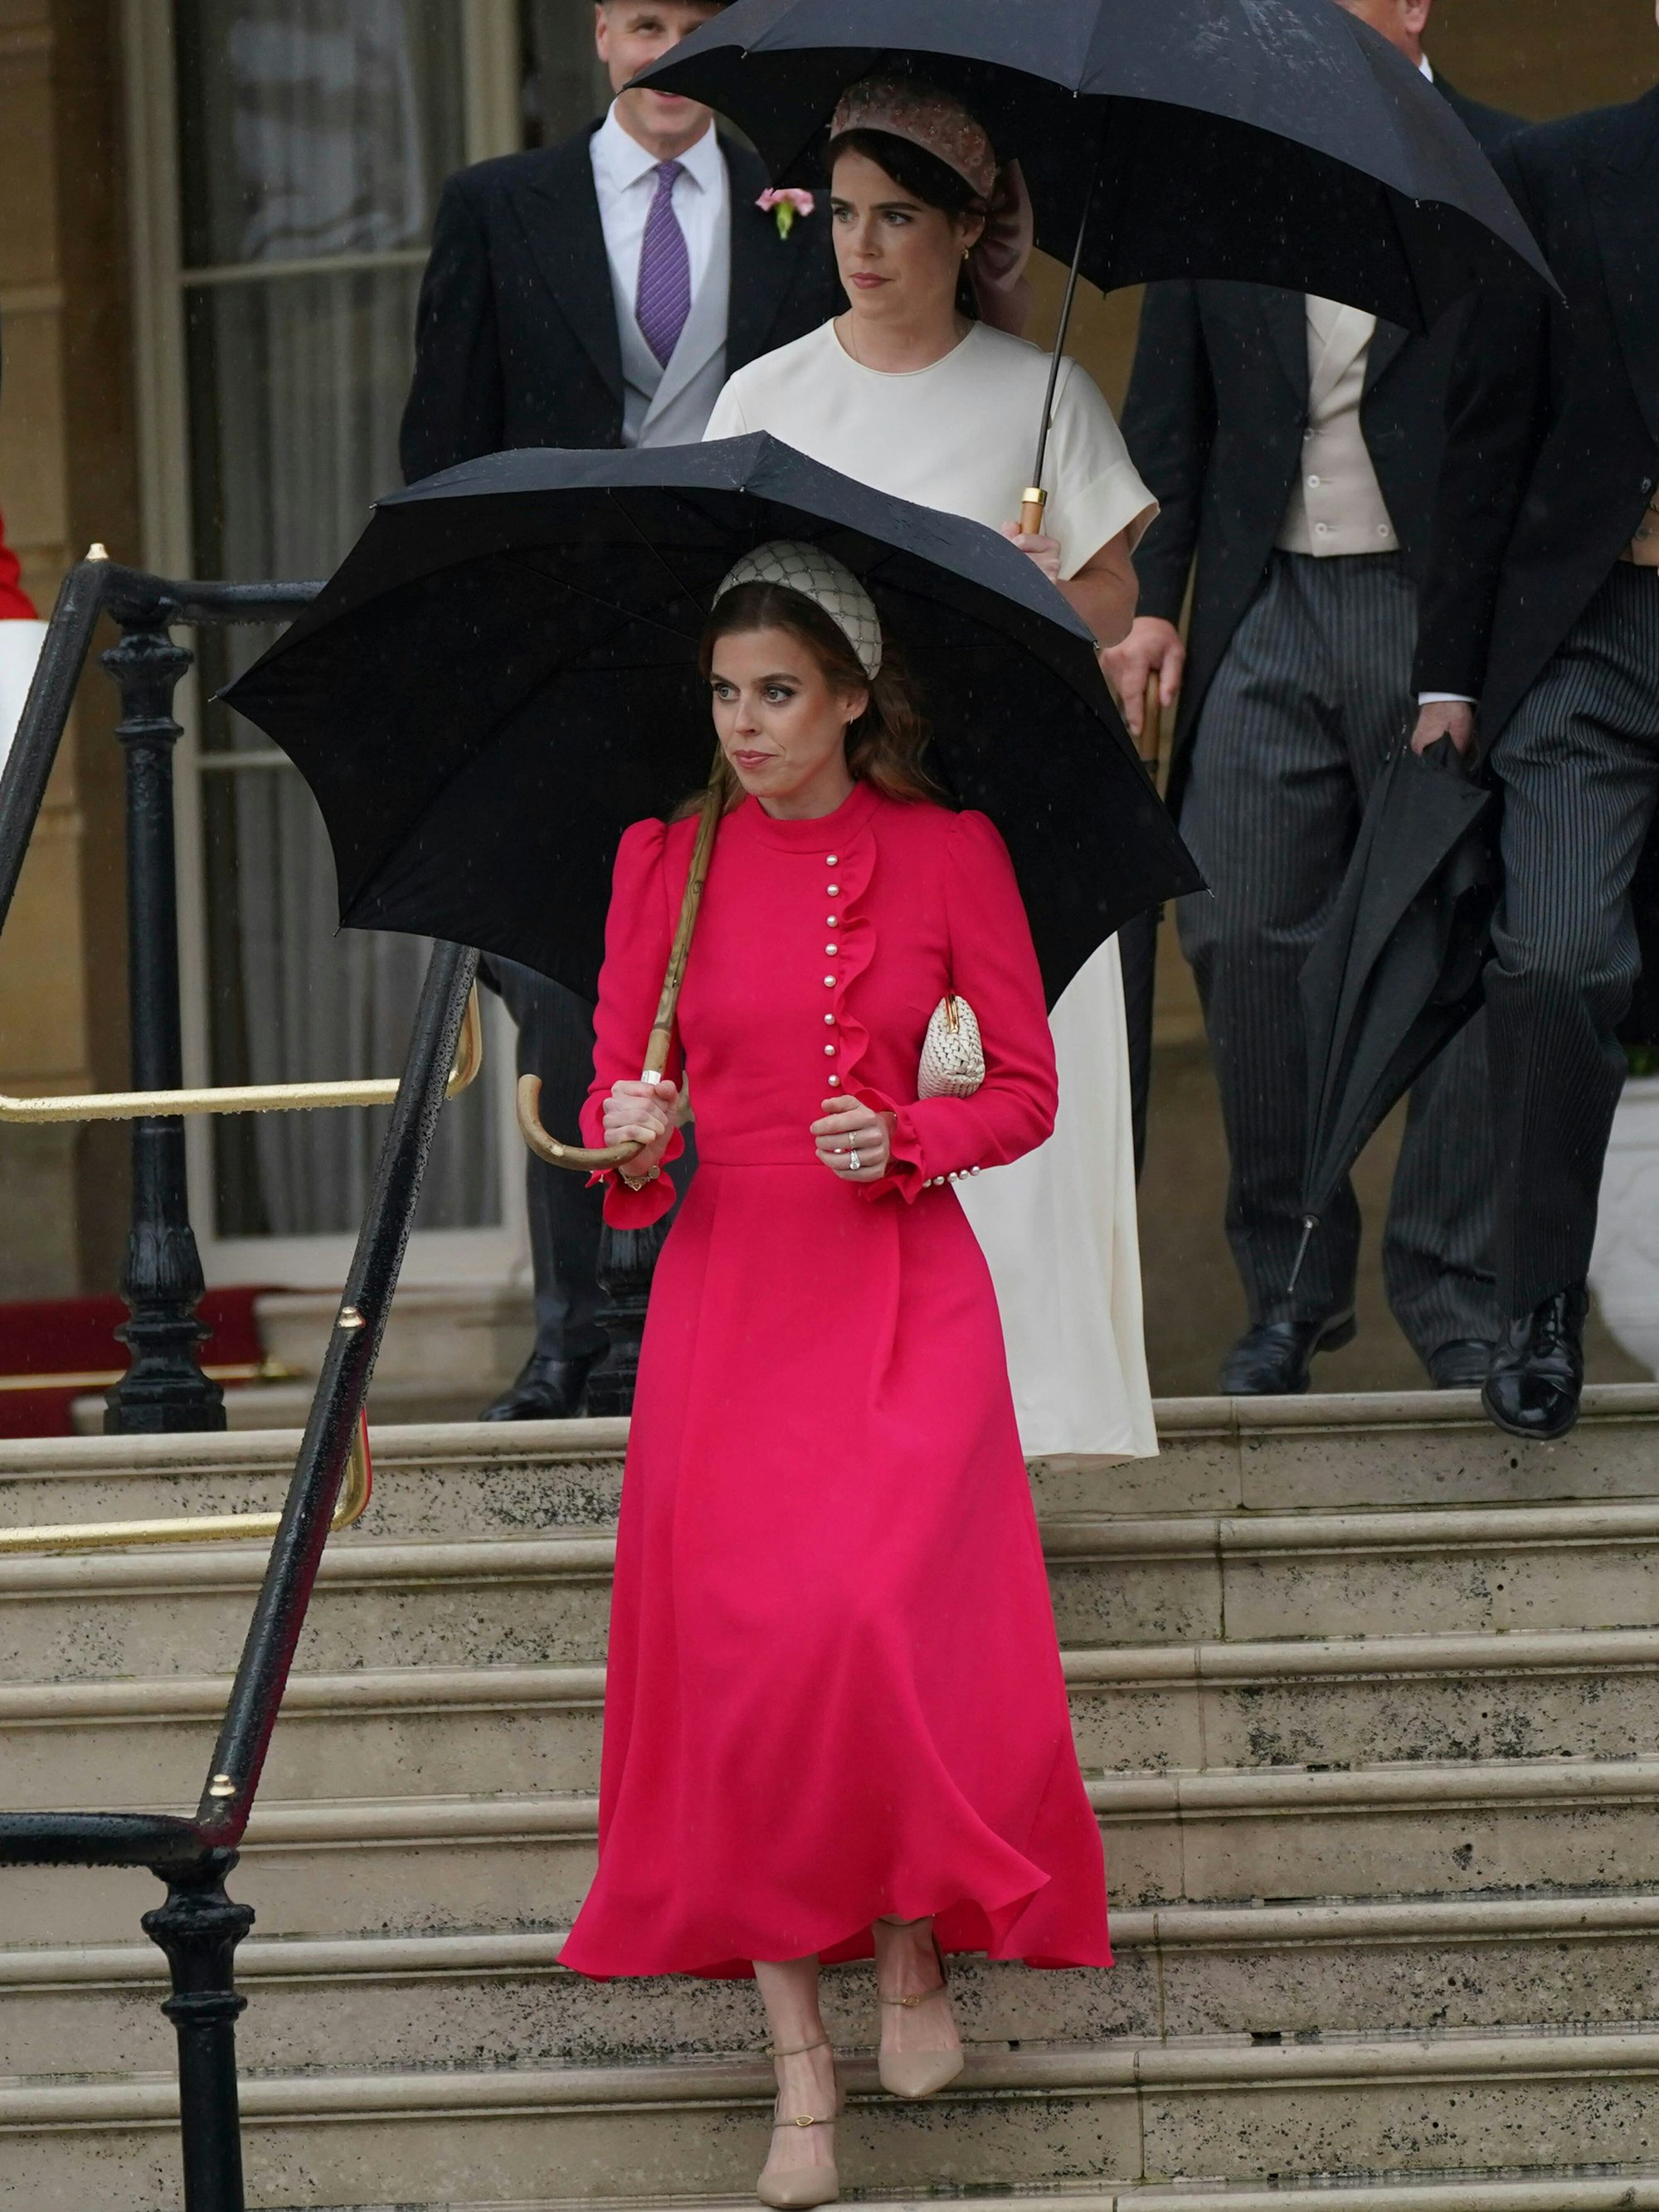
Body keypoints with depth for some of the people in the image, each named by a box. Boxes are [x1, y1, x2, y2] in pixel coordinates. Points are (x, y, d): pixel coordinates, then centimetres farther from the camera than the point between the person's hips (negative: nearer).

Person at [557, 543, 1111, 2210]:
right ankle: (798, 2062, -1)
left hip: (903, 1292, -2)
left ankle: (913, 1953, 6)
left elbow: (1026, 1091, 5)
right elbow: (613, 1084, 8)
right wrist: (631, 1129, -15)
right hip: (727, 1294, 2)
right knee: (741, 1648, -6)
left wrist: (907, 1139, -14)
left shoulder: (950, 855, 1)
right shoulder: (663, 859, 4)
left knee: (884, 1623, -19)